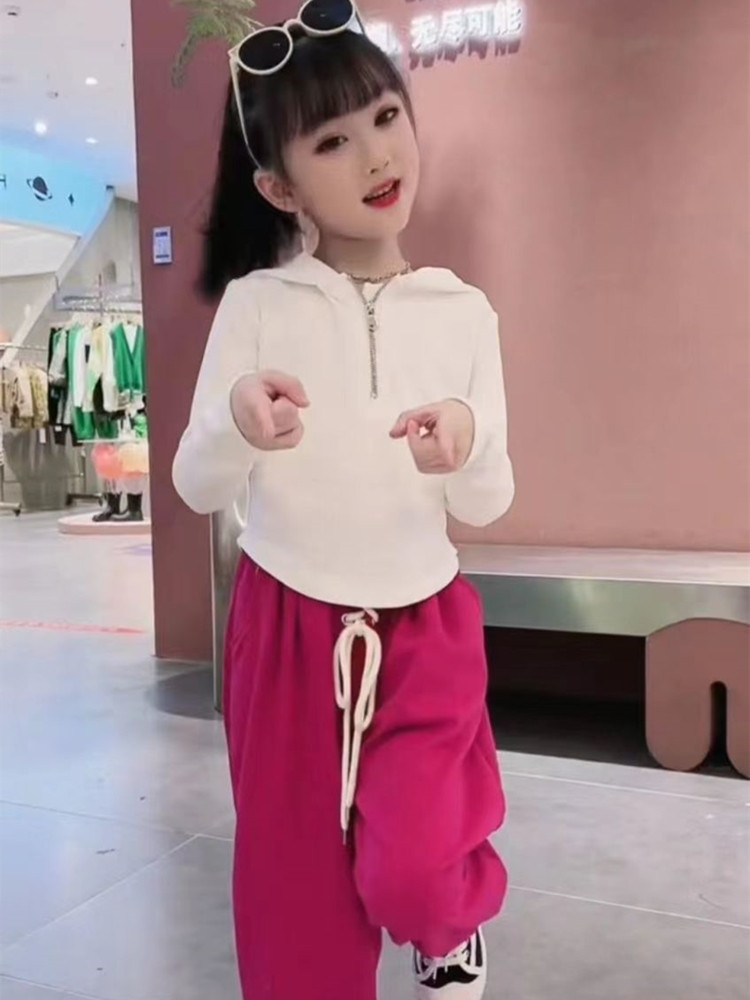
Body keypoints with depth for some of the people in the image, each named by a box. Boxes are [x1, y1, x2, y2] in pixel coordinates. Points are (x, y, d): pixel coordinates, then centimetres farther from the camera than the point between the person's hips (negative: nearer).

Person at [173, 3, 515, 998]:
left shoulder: (462, 312, -4)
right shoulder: (256, 303, -8)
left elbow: (487, 505, -2)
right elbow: (197, 488, -7)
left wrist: (468, 450, -25)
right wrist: (237, 423, -28)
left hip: (424, 627, 0)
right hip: (286, 625, 0)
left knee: (414, 870, -5)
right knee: (296, 878, 12)